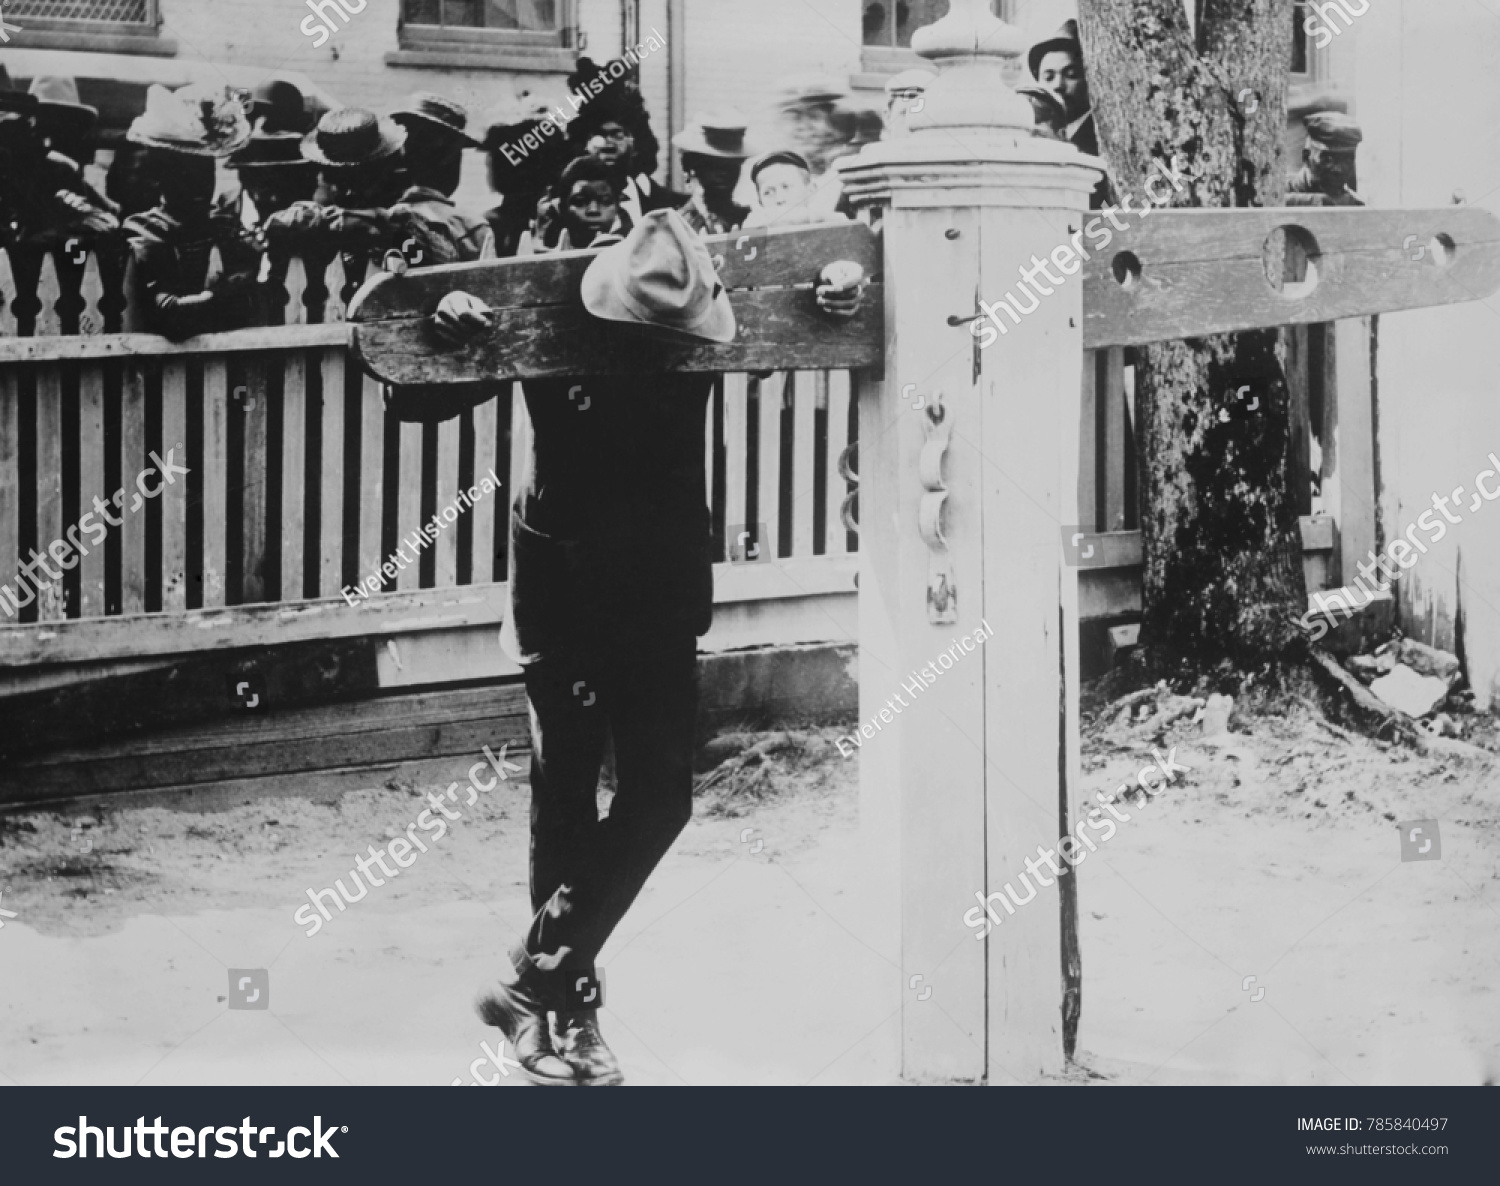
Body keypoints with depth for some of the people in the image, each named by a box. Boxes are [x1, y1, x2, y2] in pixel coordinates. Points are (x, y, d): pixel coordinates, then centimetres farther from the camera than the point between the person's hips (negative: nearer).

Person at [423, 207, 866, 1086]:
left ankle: (539, 982, 7)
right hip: (565, 592, -2)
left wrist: (837, 310, -18)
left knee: (659, 798, -3)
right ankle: (562, 1000, 15)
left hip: (664, 592, 3)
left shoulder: (703, 324, -9)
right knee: (566, 801, 3)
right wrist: (447, 329, -30)